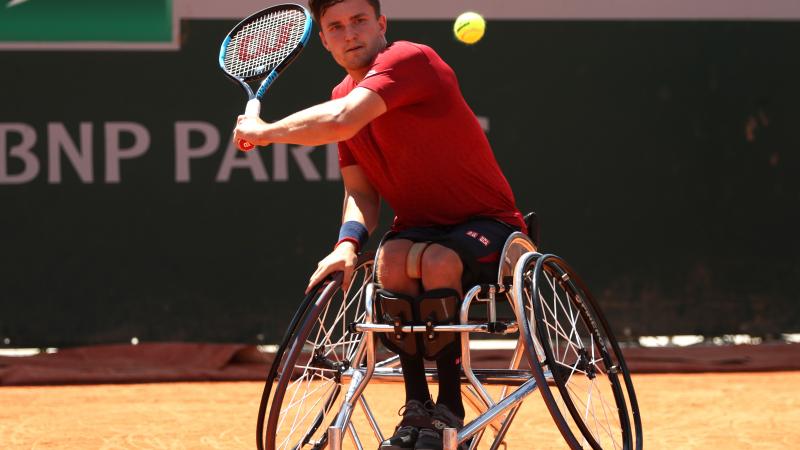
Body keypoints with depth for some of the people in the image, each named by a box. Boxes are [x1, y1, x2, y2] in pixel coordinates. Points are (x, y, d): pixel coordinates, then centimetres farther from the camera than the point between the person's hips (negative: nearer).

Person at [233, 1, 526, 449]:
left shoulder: (408, 60, -20)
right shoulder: (346, 95, 6)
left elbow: (341, 121, -36)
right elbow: (361, 191, 6)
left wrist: (265, 131, -21)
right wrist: (348, 244, -16)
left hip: (486, 225, -6)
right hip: (421, 225, 6)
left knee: (437, 261, -36)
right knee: (393, 257, -28)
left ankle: (450, 407, -22)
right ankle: (417, 407, -21)